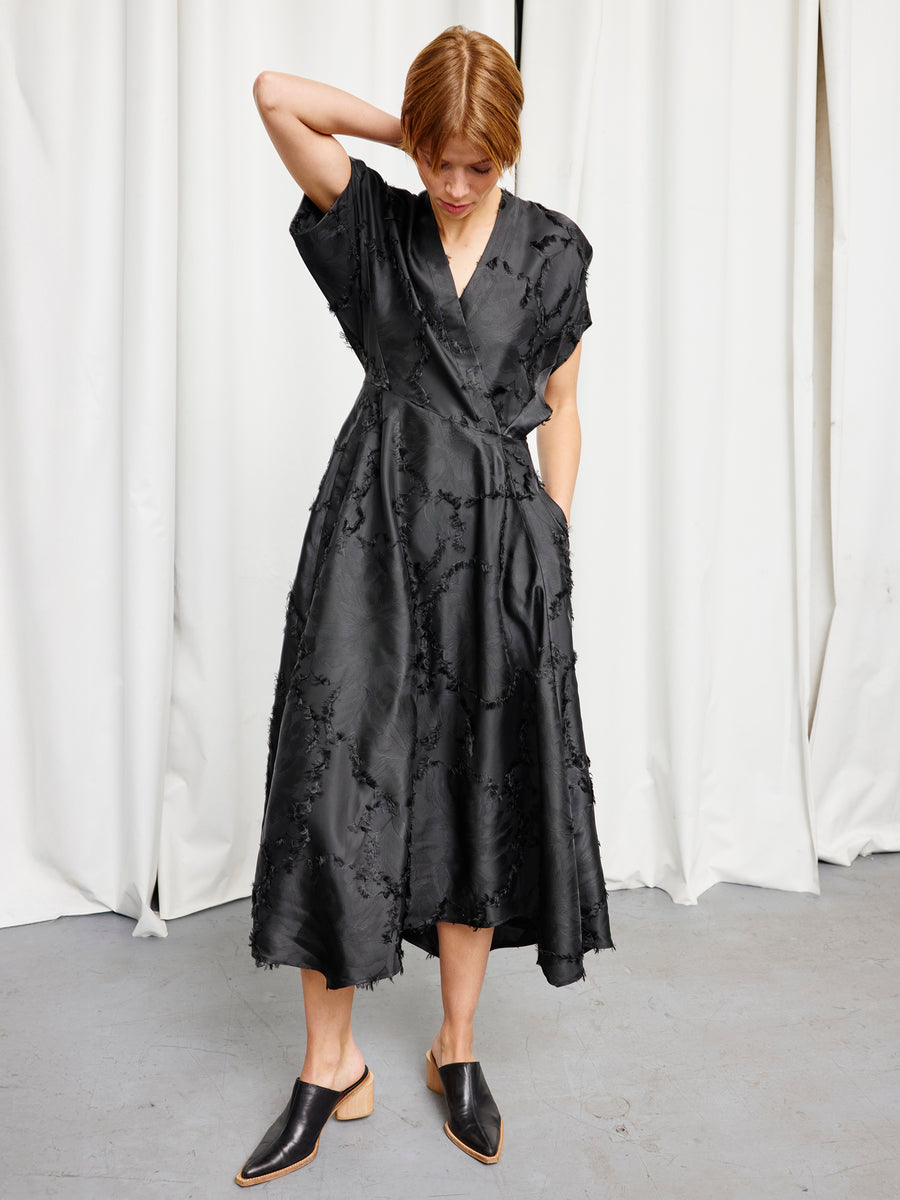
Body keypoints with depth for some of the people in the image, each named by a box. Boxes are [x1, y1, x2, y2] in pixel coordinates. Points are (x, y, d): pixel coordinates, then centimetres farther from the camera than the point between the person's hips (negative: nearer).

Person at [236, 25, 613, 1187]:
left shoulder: (552, 250, 8)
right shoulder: (373, 223, 6)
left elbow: (560, 407, 11)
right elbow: (275, 93, -2)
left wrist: (554, 541, 5)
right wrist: (401, 130, 4)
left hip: (500, 534, 1)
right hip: (377, 526, -1)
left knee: (483, 794, 6)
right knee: (336, 782, -5)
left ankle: (457, 1046, 24)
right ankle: (330, 1066, 12)